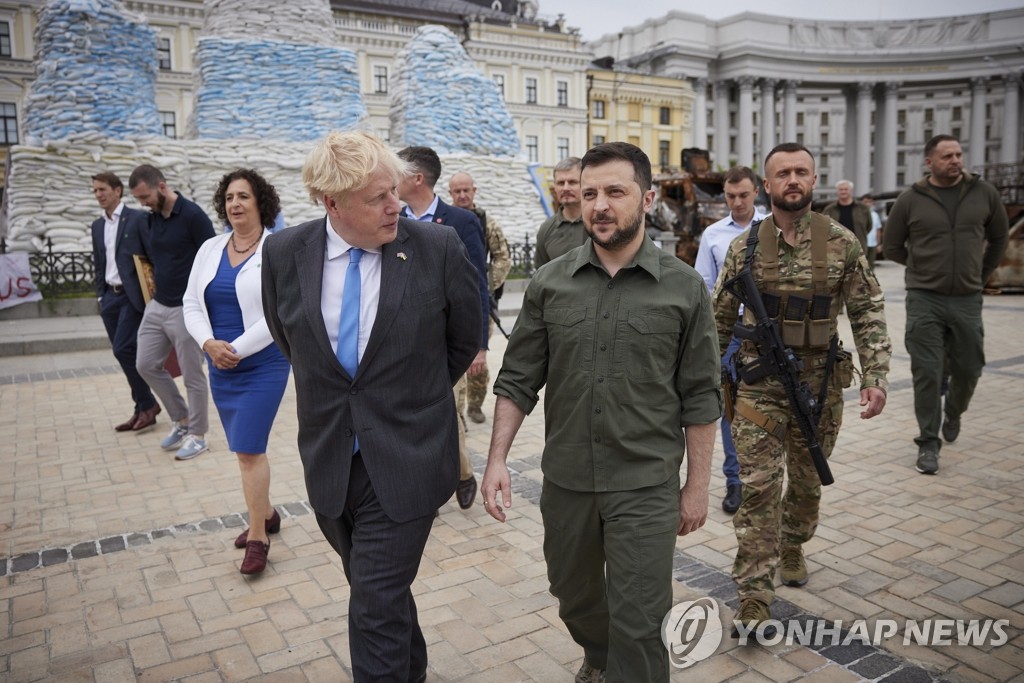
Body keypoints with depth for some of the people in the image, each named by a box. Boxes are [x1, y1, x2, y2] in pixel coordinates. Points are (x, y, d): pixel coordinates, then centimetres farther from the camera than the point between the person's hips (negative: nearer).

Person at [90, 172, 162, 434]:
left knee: (124, 350, -13)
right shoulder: (97, 226, 14)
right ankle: (144, 407, 14)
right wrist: (101, 295, 13)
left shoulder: (137, 218, -5)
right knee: (126, 353, 6)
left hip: (133, 295, -7)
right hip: (110, 297, 7)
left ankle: (146, 405, 1)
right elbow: (99, 264, 19)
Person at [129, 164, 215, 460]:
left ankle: (197, 435, 17)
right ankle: (181, 419, 28)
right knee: (146, 365, 12)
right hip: (157, 306, 8)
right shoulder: (152, 218, 8)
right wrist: (155, 286, 12)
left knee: (193, 375, 2)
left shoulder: (192, 215, -14)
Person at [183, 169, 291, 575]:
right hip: (220, 367, 6)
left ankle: (258, 535, 8)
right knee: (247, 449, 15)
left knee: (248, 451, -6)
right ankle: (266, 514, 34)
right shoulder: (210, 249, 7)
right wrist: (209, 343, -10)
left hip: (264, 365, -6)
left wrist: (238, 349, -17)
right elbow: (191, 304, 7)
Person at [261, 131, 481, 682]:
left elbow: (464, 341, 3)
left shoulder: (438, 248, -12)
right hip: (329, 463, 4)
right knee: (379, 589, 22)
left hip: (405, 462, -3)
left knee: (377, 607, -2)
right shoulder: (284, 253, -5)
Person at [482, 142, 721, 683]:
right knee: (575, 599, 23)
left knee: (638, 626, 2)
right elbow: (517, 380, 2)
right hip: (564, 482, 3)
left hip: (646, 487, -3)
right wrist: (497, 459, -6)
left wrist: (698, 485, 0)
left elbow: (700, 398, -1)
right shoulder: (549, 284, -1)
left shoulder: (684, 288, -5)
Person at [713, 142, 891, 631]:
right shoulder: (745, 246, -1)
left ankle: (792, 547, 44)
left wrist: (875, 376, -9)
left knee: (807, 481, 17)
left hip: (820, 383, 1)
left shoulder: (842, 243, -2)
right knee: (759, 487, -5)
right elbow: (720, 317, 7)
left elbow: (868, 314, 0)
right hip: (759, 384, -1)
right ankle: (754, 597, 2)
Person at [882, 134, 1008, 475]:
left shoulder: (984, 193, 3)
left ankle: (953, 412, 42)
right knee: (927, 372, -2)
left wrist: (981, 273, 18)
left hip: (967, 300, 2)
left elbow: (999, 237, 17)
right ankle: (928, 442, 8)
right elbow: (891, 246, 8)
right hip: (924, 300, -2)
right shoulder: (910, 200, -3)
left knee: (968, 368, 10)